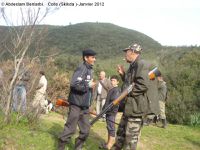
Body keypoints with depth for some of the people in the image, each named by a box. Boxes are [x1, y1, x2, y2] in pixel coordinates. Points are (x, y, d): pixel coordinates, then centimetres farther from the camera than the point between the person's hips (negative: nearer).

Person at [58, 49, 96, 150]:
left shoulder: (89, 69, 14)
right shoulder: (82, 68, -14)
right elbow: (74, 84, -27)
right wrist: (88, 85, -17)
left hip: (84, 106, 9)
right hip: (77, 105, -9)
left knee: (85, 130, 12)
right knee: (70, 129, -2)